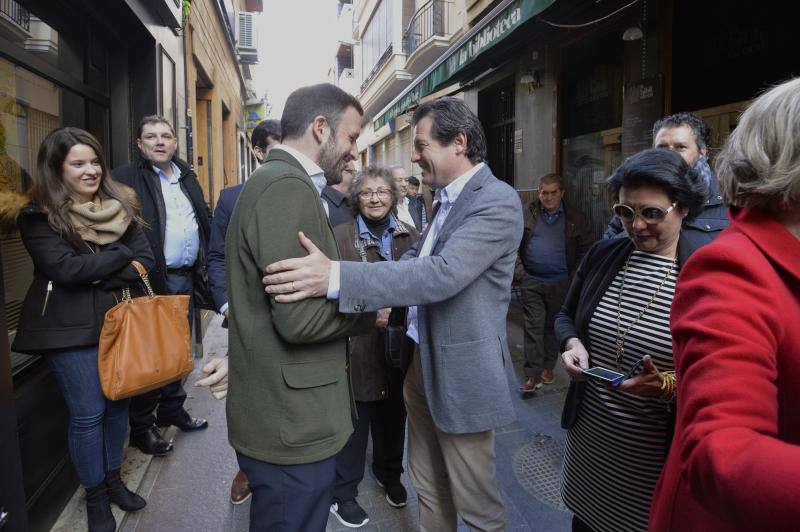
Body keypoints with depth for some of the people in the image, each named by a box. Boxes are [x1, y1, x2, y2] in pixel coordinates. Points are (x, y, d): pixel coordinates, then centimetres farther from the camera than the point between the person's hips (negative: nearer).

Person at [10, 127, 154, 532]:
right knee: (88, 413, 2)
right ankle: (95, 497, 22)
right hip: (71, 329, -4)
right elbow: (66, 269, -20)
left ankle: (113, 479, 33)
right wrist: (121, 255, -12)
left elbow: (145, 261, -2)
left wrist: (98, 280, -14)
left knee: (118, 404, 13)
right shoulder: (39, 217, -7)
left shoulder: (121, 206, 5)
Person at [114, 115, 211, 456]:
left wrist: (204, 268, 12)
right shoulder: (126, 178, -6)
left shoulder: (187, 178, 15)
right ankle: (142, 427, 18)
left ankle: (173, 409, 35)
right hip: (153, 281, -6)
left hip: (186, 278, 7)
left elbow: (205, 221, 19)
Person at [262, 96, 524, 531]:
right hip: (421, 360, 8)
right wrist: (379, 292, 3)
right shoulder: (447, 198, 9)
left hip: (461, 371, -8)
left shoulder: (497, 201, -19)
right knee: (429, 491, 23)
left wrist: (337, 277, -39)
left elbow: (444, 273, -32)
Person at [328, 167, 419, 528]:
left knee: (393, 415, 19)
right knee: (355, 419, 7)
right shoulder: (340, 235, -6)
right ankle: (343, 493, 27)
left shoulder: (410, 236, 6)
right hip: (359, 345, -4)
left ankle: (390, 476, 43)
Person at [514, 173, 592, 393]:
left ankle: (548, 367, 28)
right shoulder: (526, 214, 0)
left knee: (553, 326, 12)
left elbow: (586, 249, 6)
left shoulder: (575, 218, 1)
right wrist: (519, 272, -5)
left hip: (560, 283, 1)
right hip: (531, 281, -1)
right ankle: (533, 375, 3)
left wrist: (574, 276, 1)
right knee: (533, 327, -1)